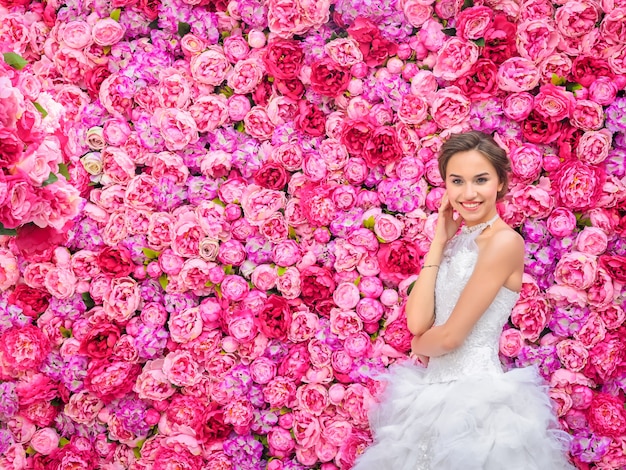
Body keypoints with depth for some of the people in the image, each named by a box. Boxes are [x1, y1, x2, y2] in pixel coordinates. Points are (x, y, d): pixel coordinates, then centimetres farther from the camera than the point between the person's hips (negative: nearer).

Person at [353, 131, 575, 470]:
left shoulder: (504, 241, -16)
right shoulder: (458, 240, 7)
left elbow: (449, 337, -18)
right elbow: (418, 322, -5)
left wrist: (418, 346, 3)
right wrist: (439, 242, -3)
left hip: (474, 396, -7)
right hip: (434, 391, 8)